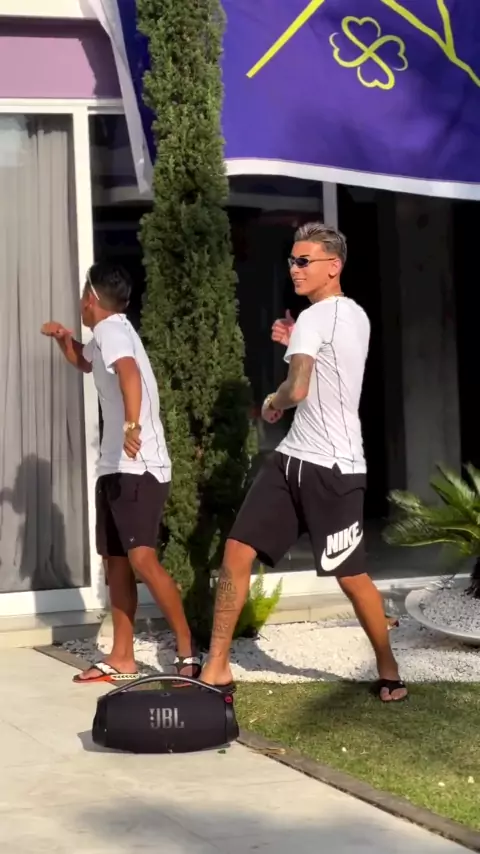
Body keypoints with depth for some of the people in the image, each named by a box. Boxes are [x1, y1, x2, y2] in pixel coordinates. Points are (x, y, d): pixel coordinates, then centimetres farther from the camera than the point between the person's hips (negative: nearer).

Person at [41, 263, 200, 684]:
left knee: (142, 559, -18)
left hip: (139, 468, -10)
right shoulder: (106, 334, 18)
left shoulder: (112, 330, -13)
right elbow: (85, 362, 41)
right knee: (116, 561, 11)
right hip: (115, 466, 10)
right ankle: (122, 660, 16)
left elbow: (129, 373, -34)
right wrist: (64, 338, 19)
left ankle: (188, 653, -15)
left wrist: (132, 424, -50)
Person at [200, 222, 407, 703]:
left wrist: (271, 404, -6)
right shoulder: (356, 315, 14)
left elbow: (297, 390, -27)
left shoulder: (315, 317, -14)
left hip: (332, 466, -10)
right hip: (294, 457, 10)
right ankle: (217, 667, 3)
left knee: (351, 577, 2)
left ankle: (388, 670, 21)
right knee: (237, 551, 1)